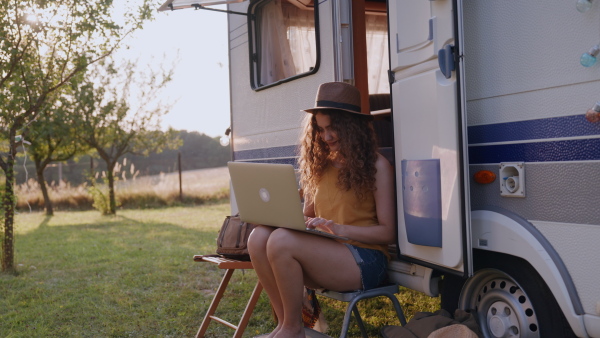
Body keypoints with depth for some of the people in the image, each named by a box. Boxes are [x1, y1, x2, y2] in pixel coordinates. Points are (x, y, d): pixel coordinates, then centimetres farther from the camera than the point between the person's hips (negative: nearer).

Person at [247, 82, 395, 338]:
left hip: (364, 261, -6)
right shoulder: (321, 165, 16)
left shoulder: (377, 166, -2)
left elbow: (387, 232, -5)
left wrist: (339, 228, -19)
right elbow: (308, 216, 20)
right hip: (324, 254, 6)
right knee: (259, 237, -20)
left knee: (281, 241, -29)